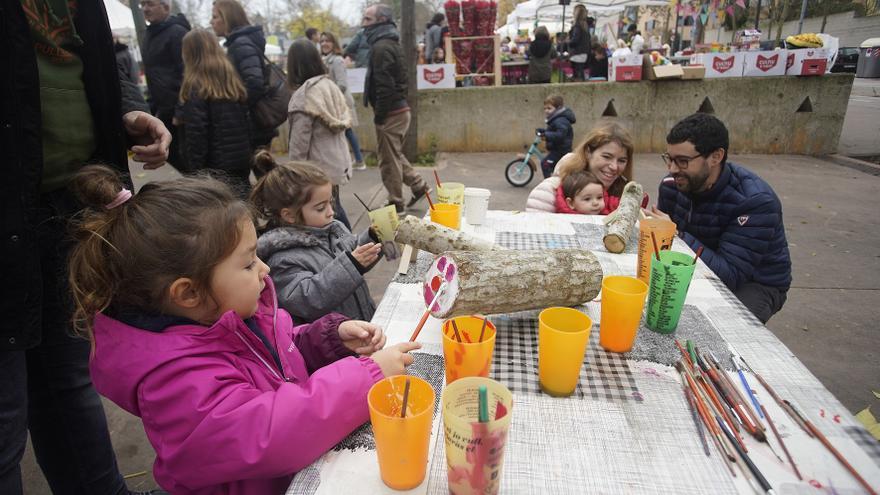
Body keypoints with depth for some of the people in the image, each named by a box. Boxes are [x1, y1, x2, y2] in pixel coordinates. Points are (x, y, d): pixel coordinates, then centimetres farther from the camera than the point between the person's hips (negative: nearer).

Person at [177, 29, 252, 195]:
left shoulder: (196, 87, -9)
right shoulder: (233, 80, 10)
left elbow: (196, 134, -13)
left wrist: (194, 172, -9)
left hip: (215, 166, -6)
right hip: (242, 162, 6)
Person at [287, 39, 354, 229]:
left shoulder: (304, 96, -17)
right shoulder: (330, 85, 4)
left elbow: (300, 141, -17)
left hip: (320, 167, -8)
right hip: (338, 162, 8)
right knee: (334, 208, 22)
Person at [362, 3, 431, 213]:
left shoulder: (381, 47, -15)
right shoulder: (391, 43, 17)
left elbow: (385, 86, -23)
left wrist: (379, 115, -17)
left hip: (390, 112, -10)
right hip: (399, 109, 10)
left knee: (388, 159, 0)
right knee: (395, 155, 21)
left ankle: (396, 204, 10)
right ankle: (419, 186, 25)